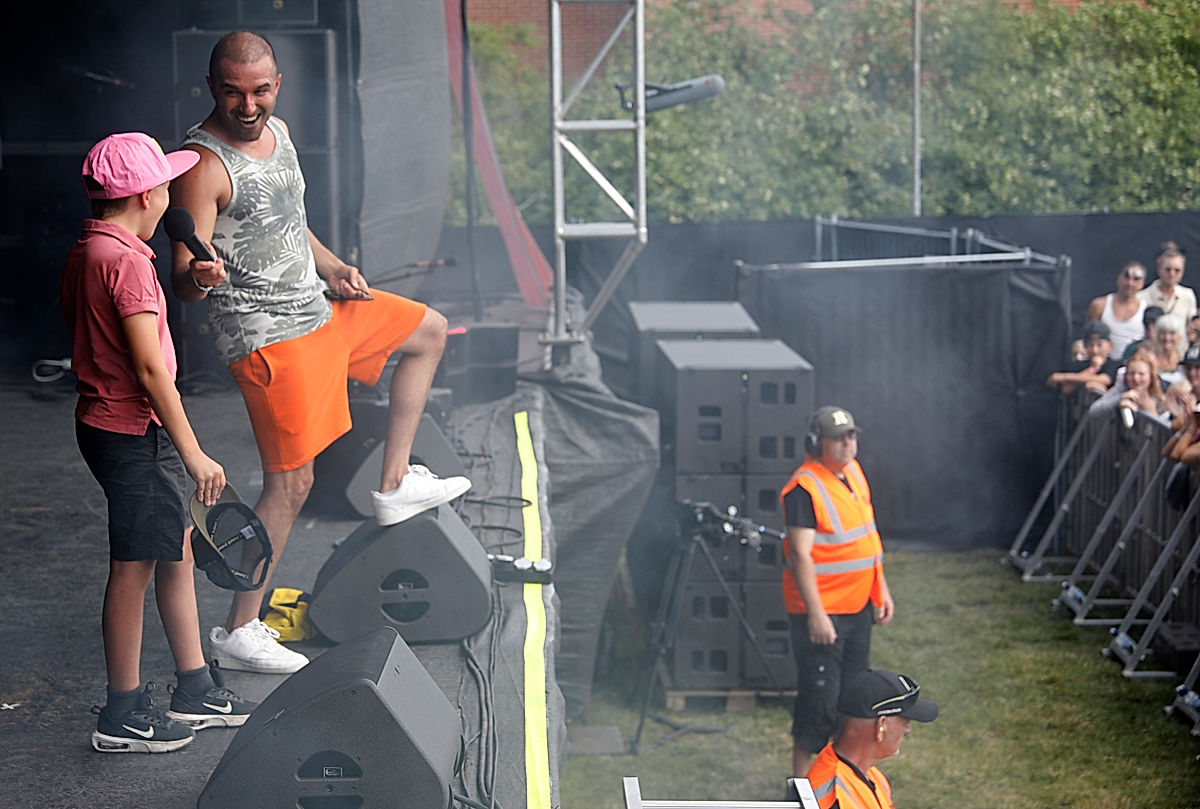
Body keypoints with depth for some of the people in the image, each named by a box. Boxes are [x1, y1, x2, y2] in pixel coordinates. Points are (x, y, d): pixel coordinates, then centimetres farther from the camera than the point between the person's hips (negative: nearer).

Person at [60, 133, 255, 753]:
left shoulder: (85, 253, 10)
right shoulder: (126, 261, -20)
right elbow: (150, 369, -22)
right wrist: (193, 453, -19)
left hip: (105, 421, 10)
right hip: (133, 431, -10)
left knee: (177, 553, 17)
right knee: (134, 570, 0)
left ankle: (196, 691, 26)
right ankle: (124, 716, 9)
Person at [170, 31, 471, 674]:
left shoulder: (276, 131, 6)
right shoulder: (203, 165, -21)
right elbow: (182, 281, -25)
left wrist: (334, 270, 7)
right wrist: (198, 276, -48)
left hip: (318, 308, 9)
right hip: (267, 336, -9)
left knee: (429, 332, 23)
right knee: (291, 482, -8)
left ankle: (394, 486, 25)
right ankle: (238, 632, 2)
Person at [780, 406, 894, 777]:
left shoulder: (853, 472, 9)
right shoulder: (804, 488, -18)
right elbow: (800, 553, -22)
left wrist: (881, 588, 19)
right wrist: (815, 614, -26)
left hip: (859, 606, 8)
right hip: (821, 613, -8)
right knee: (819, 698, -6)